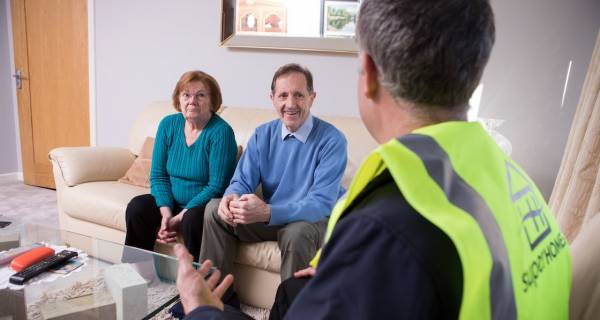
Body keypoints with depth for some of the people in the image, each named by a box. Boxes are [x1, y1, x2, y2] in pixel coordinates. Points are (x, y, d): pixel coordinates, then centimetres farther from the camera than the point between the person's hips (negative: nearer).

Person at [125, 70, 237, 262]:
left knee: (192, 220, -33)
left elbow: (217, 187, -18)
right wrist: (166, 212, -13)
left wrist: (180, 218, -20)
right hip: (172, 203, 5)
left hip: (206, 206, -5)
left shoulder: (221, 132, -15)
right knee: (137, 207, -17)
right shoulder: (168, 125, 2)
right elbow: (158, 175, 2)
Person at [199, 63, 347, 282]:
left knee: (297, 233, -37)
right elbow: (242, 181, 1)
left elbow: (321, 203, -25)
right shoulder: (262, 135, 1)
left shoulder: (331, 140, -17)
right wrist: (232, 197, -26)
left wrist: (267, 212, -39)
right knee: (215, 209, -10)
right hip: (269, 217, 5)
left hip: (317, 219, -4)